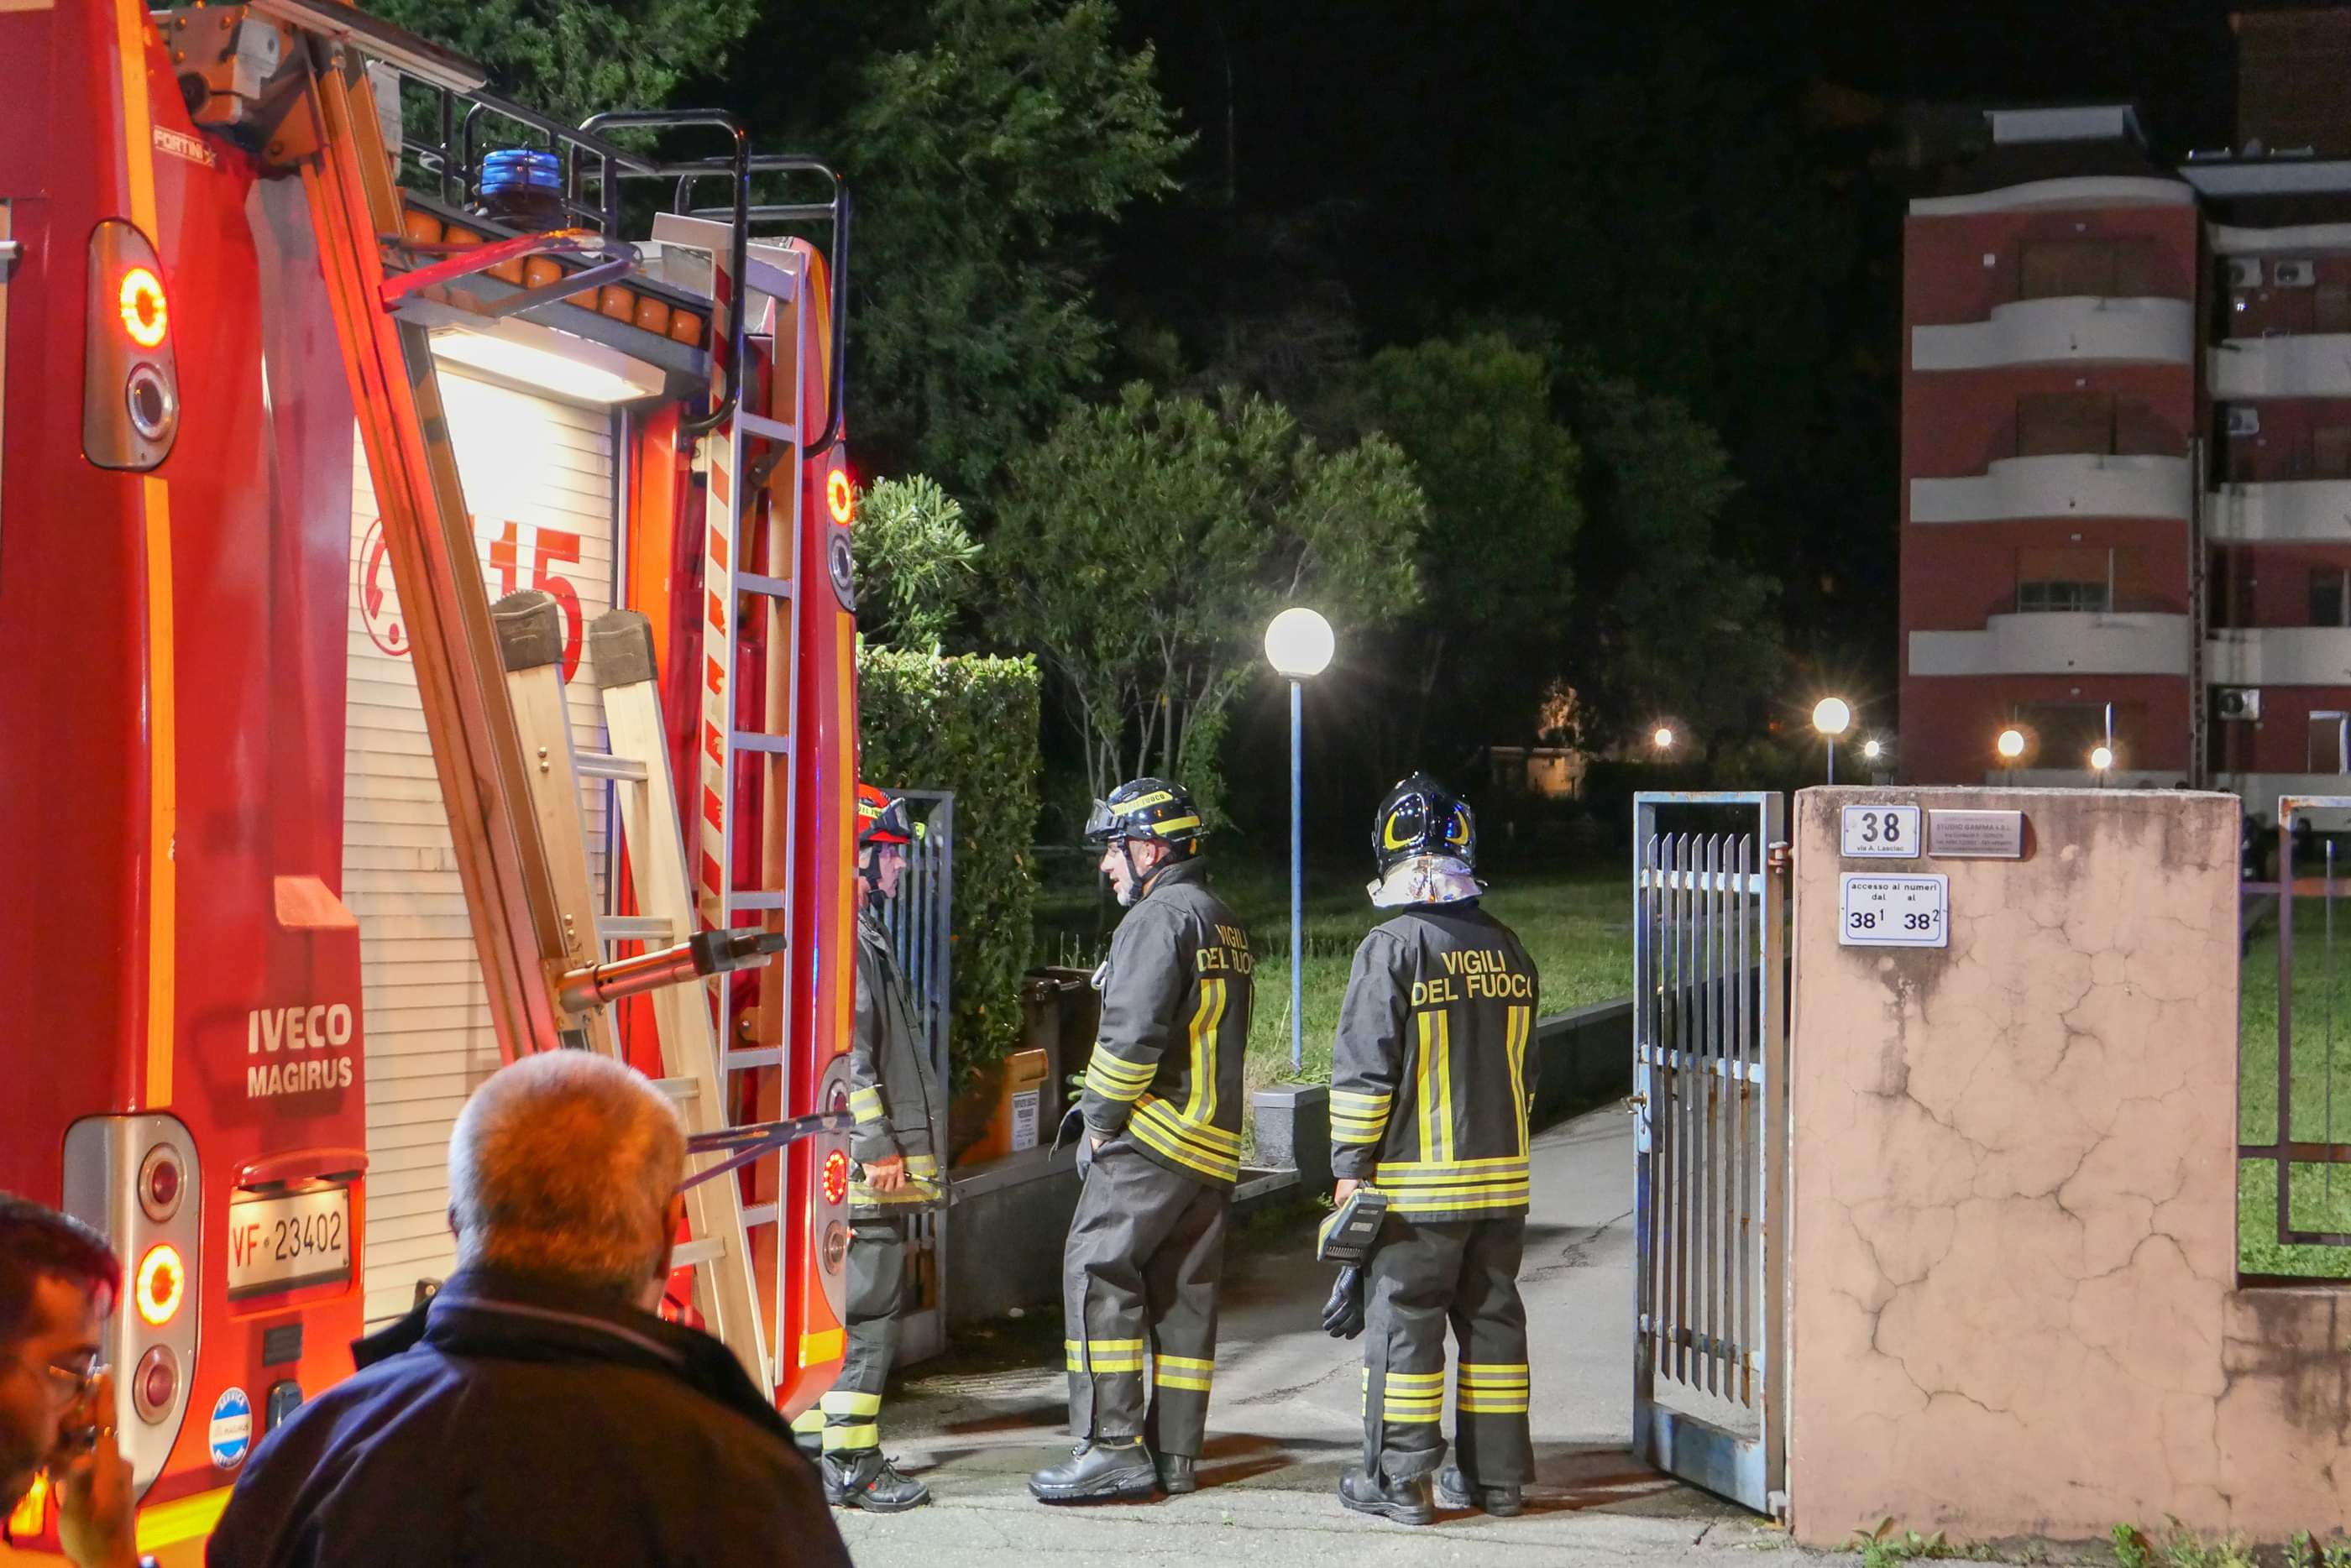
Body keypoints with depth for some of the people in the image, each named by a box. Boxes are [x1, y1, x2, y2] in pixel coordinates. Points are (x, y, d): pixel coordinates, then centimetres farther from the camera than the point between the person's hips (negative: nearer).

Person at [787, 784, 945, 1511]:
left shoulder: (863, 934, 20)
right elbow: (844, 1054, -21)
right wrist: (879, 1149, -20)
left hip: (871, 1167, 11)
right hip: (864, 1168, -11)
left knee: (856, 1308, 14)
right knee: (865, 1312, -7)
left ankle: (815, 1453, 19)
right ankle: (850, 1465, -4)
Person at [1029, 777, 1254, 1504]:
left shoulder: (1161, 916, -11)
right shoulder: (1226, 924, 19)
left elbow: (1133, 1029, -21)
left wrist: (1101, 1118, -9)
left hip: (1153, 1139, -10)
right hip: (1215, 1143, 10)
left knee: (1097, 1273, -8)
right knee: (1184, 1292, 11)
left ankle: (1112, 1446, -12)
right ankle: (1174, 1454, 13)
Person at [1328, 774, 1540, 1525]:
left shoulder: (1393, 947, -13)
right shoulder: (1507, 948, 8)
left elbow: (1363, 1069, -14)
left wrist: (1351, 1164, -7)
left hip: (1418, 1182, -6)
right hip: (1503, 1177, 6)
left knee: (1403, 1323, 1)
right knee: (1492, 1318, 12)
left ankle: (1400, 1481, 5)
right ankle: (1497, 1475, 17)